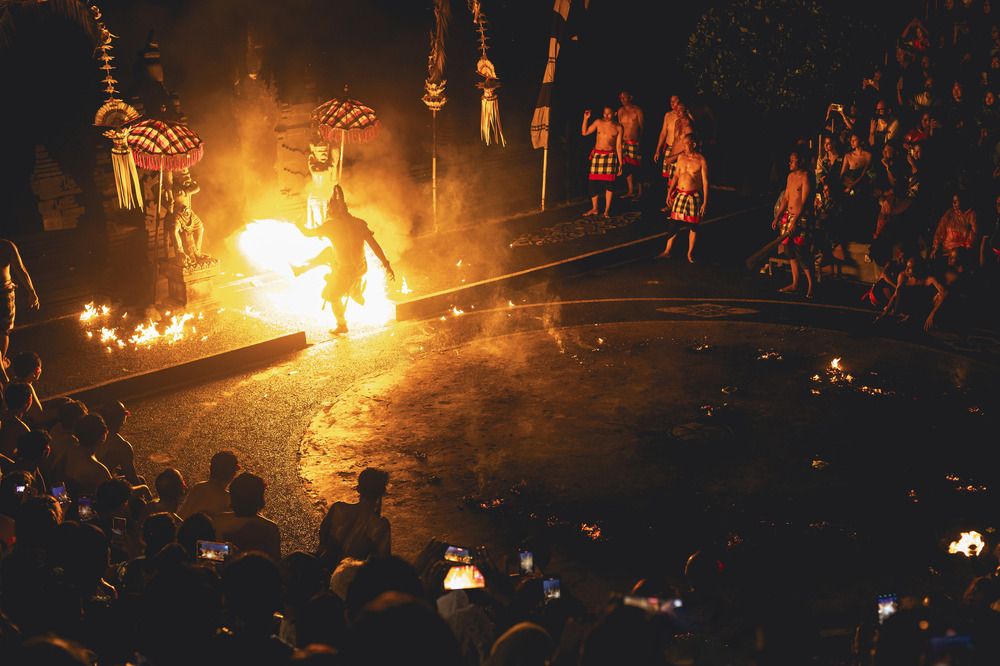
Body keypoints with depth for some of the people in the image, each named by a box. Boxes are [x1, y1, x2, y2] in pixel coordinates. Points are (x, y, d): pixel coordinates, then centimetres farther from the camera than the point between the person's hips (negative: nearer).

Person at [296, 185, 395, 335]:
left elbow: (308, 233, -9)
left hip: (345, 270, -5)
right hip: (360, 266, 5)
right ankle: (302, 268, 41)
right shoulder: (358, 223, -8)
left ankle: (342, 325, 35)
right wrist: (386, 265, -4)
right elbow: (374, 245, -9)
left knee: (333, 296, 20)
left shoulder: (331, 225, -19)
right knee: (327, 252, 24)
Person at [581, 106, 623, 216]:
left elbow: (618, 145, 3)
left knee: (609, 182, -5)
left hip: (610, 156, -2)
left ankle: (607, 209, 4)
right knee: (594, 182, 1)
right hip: (597, 155, 2)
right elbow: (584, 133, 4)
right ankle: (594, 209, 12)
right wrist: (585, 119, -7)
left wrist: (620, 163, 1)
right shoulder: (598, 122, 5)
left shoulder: (618, 127, 2)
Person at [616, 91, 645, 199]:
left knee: (636, 168, -5)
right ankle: (630, 191, 16)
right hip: (624, 142, 5)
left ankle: (639, 192, 3)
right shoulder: (620, 111, 11)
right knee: (626, 167, 7)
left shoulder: (637, 110, -2)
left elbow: (641, 126, 0)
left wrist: (640, 138, -4)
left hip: (635, 142, -5)